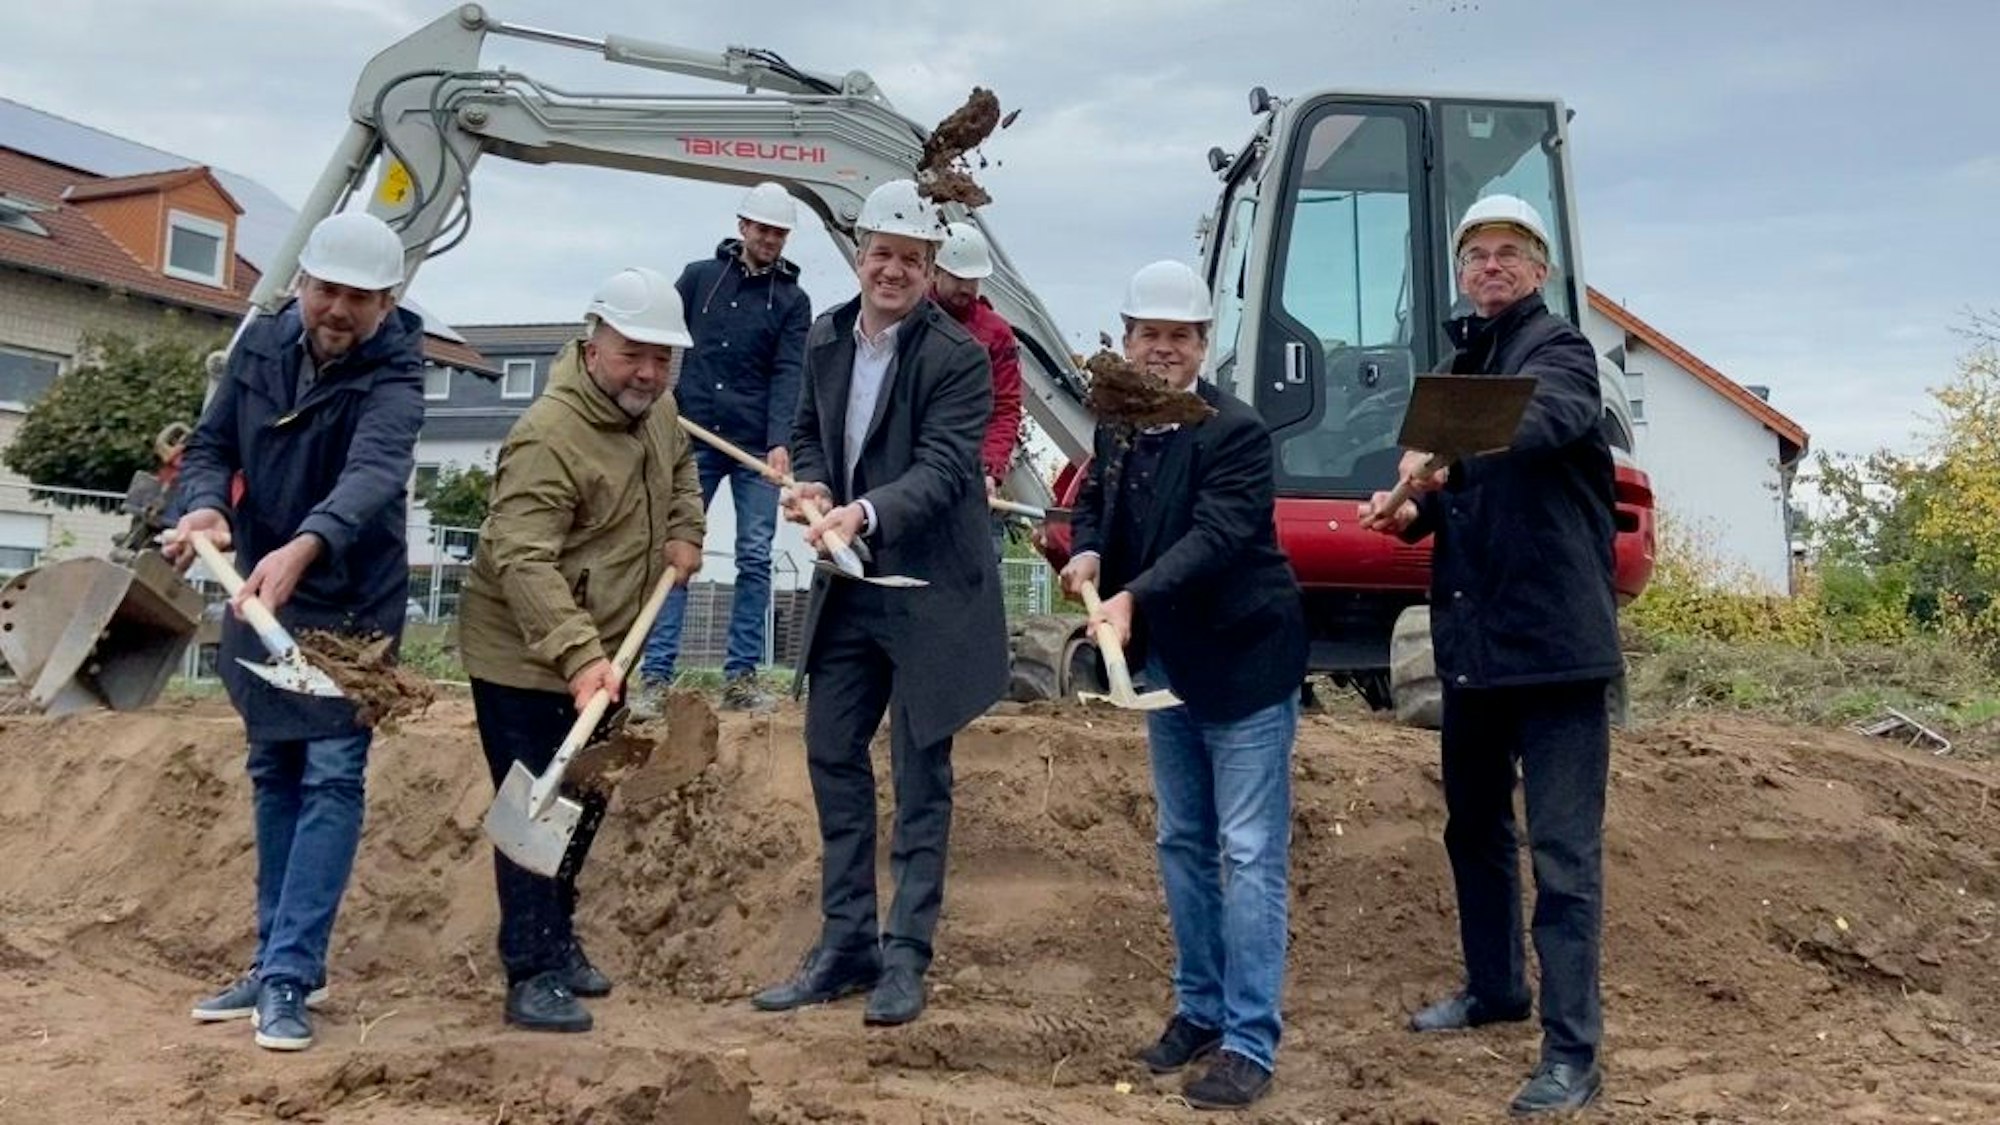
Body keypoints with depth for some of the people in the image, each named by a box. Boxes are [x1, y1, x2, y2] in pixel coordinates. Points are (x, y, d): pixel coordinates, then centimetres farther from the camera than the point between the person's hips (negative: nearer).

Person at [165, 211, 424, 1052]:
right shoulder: (261, 344, -2)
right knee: (274, 777, 12)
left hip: (352, 605, -6)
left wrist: (302, 548, -57)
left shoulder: (393, 379, -21)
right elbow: (211, 444, 1)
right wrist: (204, 505, -22)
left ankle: (290, 976, -3)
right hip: (258, 593, 6)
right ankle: (277, 959, 23)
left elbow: (373, 473, -40)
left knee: (331, 779, -8)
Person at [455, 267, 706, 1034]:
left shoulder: (655, 410, 1)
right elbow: (523, 560, -34)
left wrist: (684, 532, 7)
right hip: (525, 660, -9)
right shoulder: (548, 436, -26)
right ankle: (533, 976, 6)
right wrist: (578, 654, -43)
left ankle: (558, 940, 36)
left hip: (601, 654, 9)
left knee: (585, 805, 19)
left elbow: (679, 466, 25)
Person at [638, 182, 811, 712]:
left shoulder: (792, 300, 5)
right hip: (692, 439, 0)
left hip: (756, 447, 0)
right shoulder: (699, 277, 8)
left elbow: (788, 374, -6)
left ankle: (741, 677, 7)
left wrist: (780, 442, -19)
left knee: (755, 558, 1)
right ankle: (656, 674, 0)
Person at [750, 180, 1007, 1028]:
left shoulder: (957, 355, -14)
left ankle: (906, 956, 15)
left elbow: (943, 470, -21)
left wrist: (863, 513, -36)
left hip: (928, 592, -6)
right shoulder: (825, 339, 6)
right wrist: (811, 487, -5)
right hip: (845, 587, 7)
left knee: (918, 774, 4)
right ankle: (845, 942, 25)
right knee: (832, 756, 11)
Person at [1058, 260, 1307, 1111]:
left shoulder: (1236, 431, -18)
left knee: (1249, 854, -4)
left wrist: (1133, 597, -40)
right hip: (1166, 666, 8)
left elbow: (1215, 537, -28)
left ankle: (1250, 1043, 4)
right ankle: (1199, 1010, 30)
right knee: (1181, 844, 16)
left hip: (1243, 662, -8)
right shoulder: (1116, 424, 4)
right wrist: (1087, 553, -8)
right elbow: (1095, 502, 14)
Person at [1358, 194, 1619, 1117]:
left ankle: (1571, 1050, 2)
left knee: (1562, 849, -5)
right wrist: (1414, 509, 2)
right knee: (1474, 824, 20)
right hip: (1470, 636, 8)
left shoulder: (1558, 351, -7)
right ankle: (1494, 987, 38)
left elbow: (1539, 418, -32)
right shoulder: (1459, 365, 16)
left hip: (1552, 636, -8)